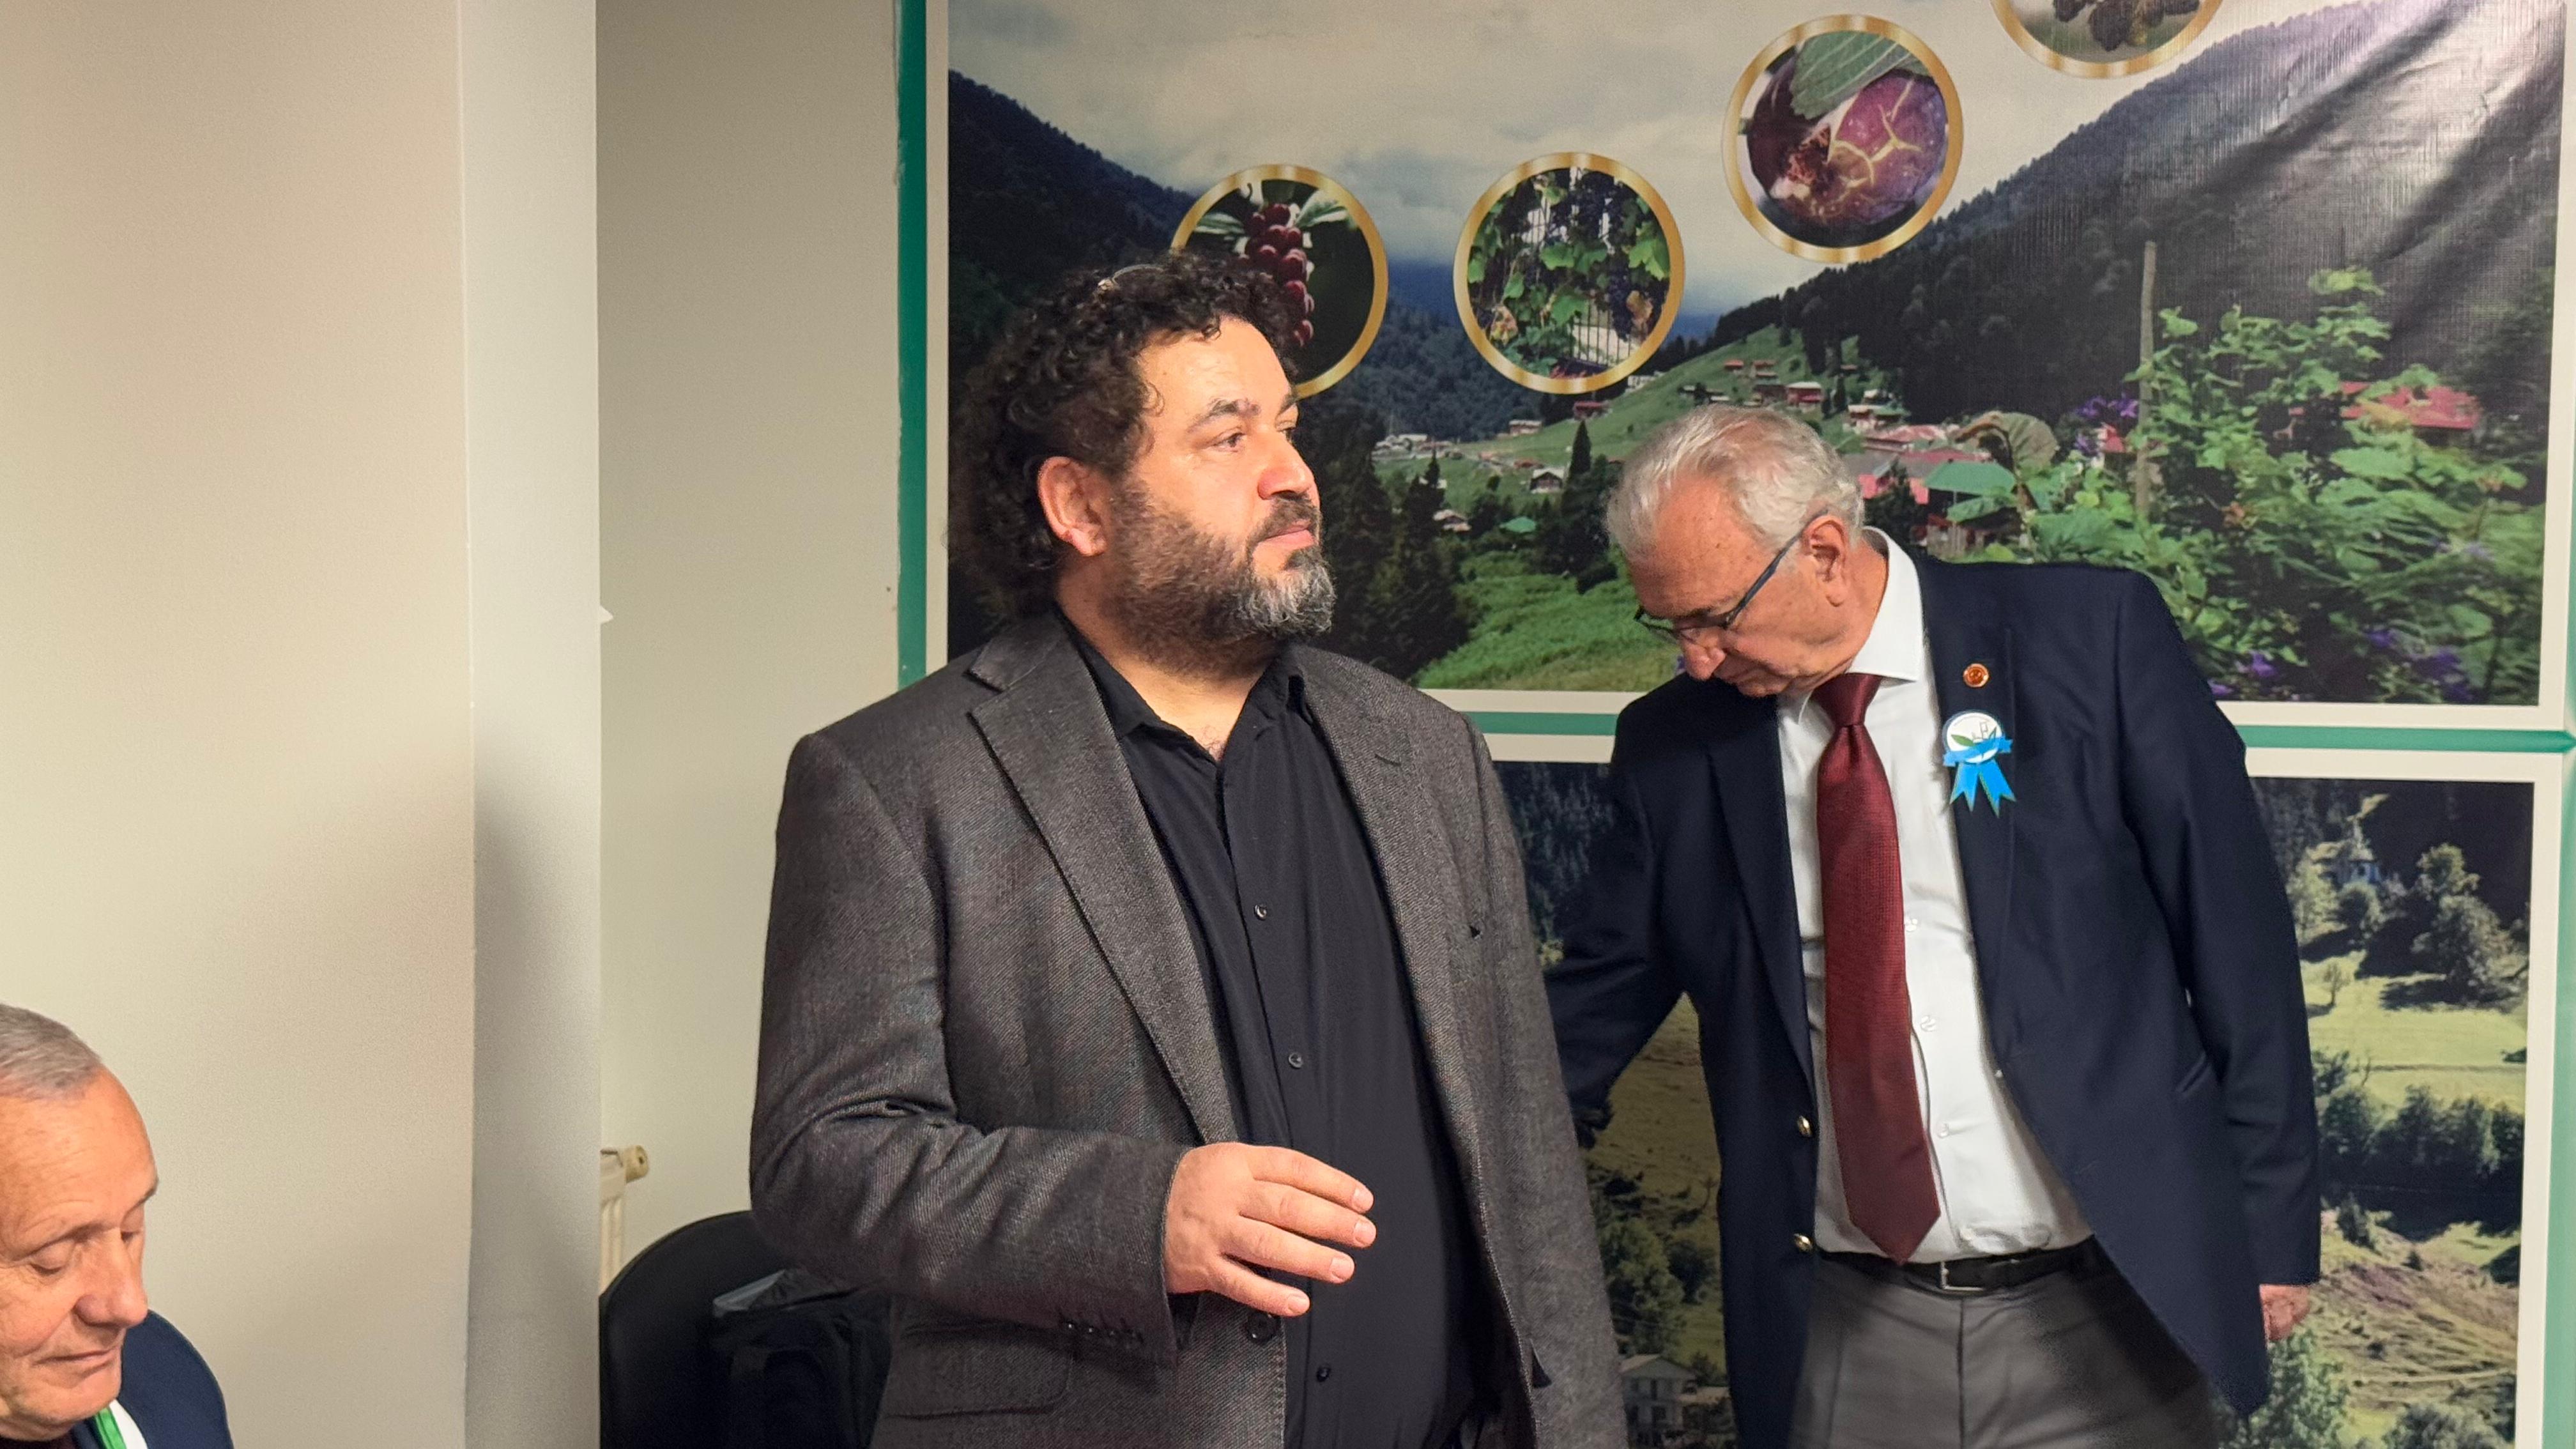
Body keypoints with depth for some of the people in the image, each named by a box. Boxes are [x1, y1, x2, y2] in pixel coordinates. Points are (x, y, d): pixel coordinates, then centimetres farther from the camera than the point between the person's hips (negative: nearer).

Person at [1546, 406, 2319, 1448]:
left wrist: (2272, 1223, -2)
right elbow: (1597, 999, 9)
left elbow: (2235, 932, -3)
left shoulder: (2092, 638, -7)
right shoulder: (1674, 745, 1)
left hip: (2102, 1314, -2)